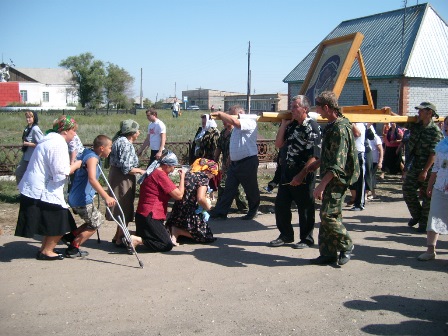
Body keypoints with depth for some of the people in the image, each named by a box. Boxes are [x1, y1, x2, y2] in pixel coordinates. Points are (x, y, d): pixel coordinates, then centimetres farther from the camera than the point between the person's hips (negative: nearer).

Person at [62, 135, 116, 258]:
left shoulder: (88, 155, 11)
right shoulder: (92, 158, -19)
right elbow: (92, 179, -35)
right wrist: (106, 197, -42)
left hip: (76, 198, 10)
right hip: (82, 200, -10)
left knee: (98, 220, 18)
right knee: (95, 224, 4)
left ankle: (71, 236, 19)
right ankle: (72, 249, 10)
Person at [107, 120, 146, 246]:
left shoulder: (119, 140, 10)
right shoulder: (126, 144, -19)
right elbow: (126, 168, -24)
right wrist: (140, 171, -9)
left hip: (117, 177, 10)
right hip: (123, 179, -10)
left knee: (122, 208, 18)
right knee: (125, 209, 0)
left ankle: (118, 236, 27)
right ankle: (120, 239, 8)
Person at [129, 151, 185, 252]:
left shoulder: (153, 173, 15)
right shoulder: (160, 175, -16)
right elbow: (178, 195, -15)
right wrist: (182, 177, -4)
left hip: (143, 215, 10)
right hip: (150, 217, -10)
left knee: (167, 236, 24)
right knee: (167, 245, -6)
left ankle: (133, 234, 13)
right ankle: (136, 240, -14)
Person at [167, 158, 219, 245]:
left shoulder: (188, 173, 10)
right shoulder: (204, 177, -12)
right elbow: (200, 198, -25)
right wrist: (207, 206, -5)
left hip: (177, 212, 7)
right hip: (190, 214, -7)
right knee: (207, 236, 7)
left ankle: (173, 229, 1)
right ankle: (177, 232, -6)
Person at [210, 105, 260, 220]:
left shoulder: (249, 122, -11)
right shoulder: (238, 126, 19)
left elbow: (233, 121, -27)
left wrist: (220, 114, -18)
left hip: (248, 162, -8)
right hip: (235, 162, 8)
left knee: (251, 189, 6)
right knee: (229, 188, 6)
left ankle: (253, 211, 21)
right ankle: (220, 211, 7)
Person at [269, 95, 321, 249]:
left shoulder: (312, 127, -12)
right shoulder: (291, 125, 11)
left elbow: (314, 157, -17)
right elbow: (278, 144, 9)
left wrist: (300, 176, -20)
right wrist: (284, 125, 2)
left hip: (303, 175, -7)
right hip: (286, 173, 8)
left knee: (305, 208, 5)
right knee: (281, 205, 11)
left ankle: (307, 239, 19)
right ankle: (286, 235, 28)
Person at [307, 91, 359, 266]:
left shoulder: (340, 128, -19)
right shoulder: (332, 125, 12)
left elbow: (337, 164, -25)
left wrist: (322, 185, -28)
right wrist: (316, 164, 32)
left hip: (337, 180, -10)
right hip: (330, 179, 10)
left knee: (329, 215, -10)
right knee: (326, 215, 10)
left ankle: (346, 246, 11)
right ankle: (328, 253, 17)